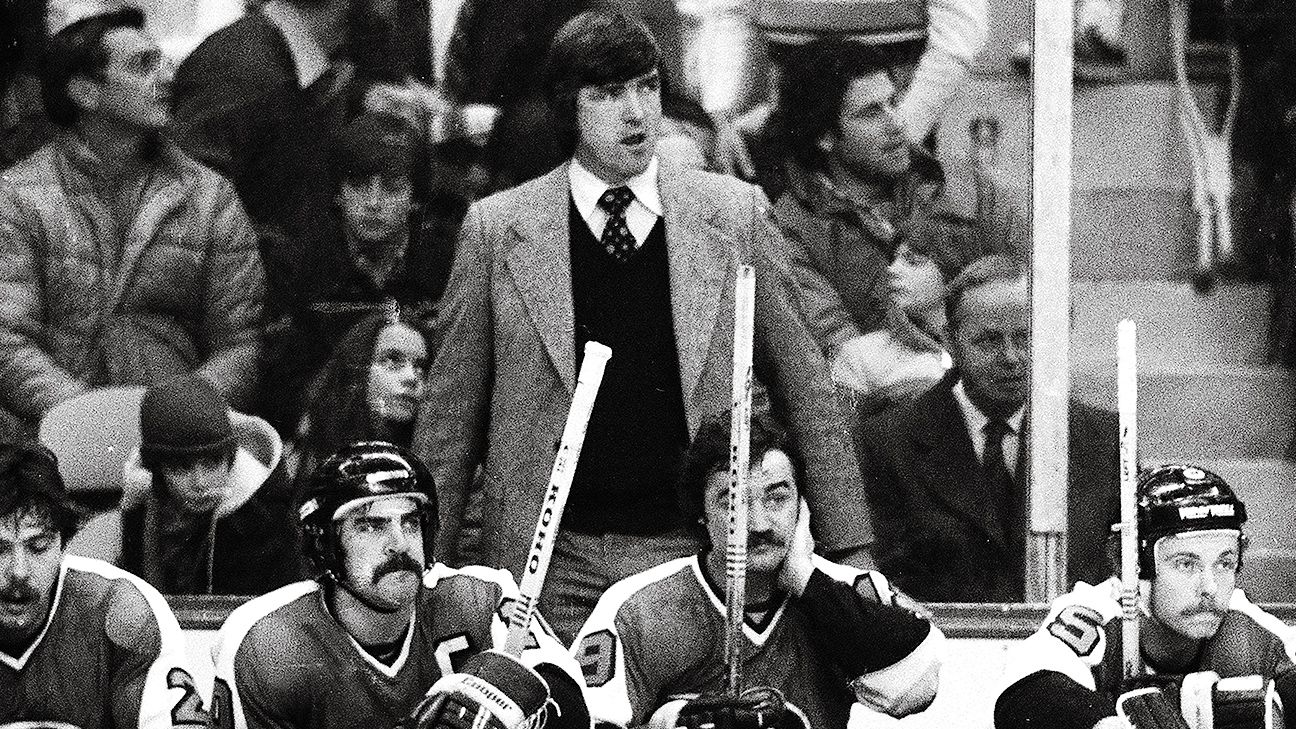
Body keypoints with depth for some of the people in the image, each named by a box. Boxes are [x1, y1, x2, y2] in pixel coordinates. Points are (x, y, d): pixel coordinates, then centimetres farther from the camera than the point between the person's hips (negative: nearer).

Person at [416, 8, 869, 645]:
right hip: (549, 562, 0)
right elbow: (452, 413, 9)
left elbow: (804, 389, 9)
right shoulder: (497, 229, 5)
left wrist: (850, 552, 6)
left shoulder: (734, 215, 7)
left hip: (701, 553, 0)